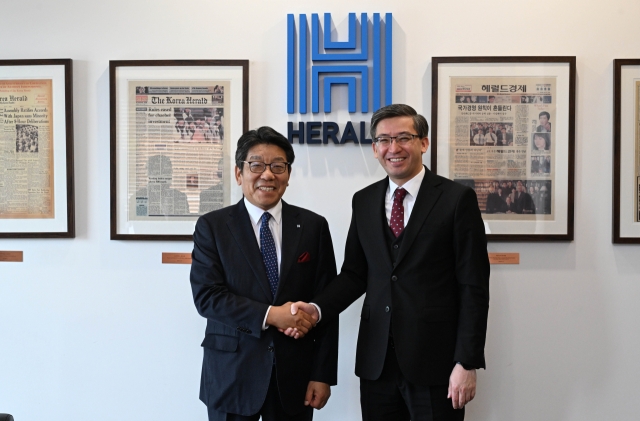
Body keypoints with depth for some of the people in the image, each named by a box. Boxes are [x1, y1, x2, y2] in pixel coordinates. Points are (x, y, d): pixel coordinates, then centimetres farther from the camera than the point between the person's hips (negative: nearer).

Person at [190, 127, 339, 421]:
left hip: (294, 375, 1)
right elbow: (206, 296, -10)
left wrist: (323, 375, -2)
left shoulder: (313, 226, 1)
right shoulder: (212, 226, -1)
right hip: (232, 375, -1)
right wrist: (269, 315, -19)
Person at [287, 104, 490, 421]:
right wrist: (318, 309, -7)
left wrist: (467, 362, -11)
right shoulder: (363, 201, 8)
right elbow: (354, 273, 11)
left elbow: (473, 286, -7)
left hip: (435, 360, -4)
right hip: (376, 360, 4)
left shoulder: (457, 199, -5)